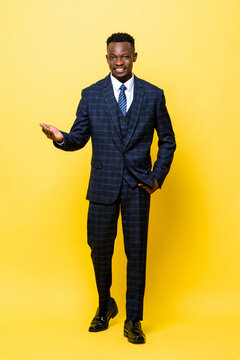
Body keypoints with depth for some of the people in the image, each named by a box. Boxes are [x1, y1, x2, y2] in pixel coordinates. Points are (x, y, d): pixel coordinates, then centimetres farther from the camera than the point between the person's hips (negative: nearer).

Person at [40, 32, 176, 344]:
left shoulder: (153, 95, 3)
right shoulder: (91, 95, 3)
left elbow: (167, 140, 9)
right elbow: (79, 138, 2)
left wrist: (158, 176, -1)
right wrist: (61, 138, -20)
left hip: (138, 187, 0)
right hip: (103, 186, 1)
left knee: (136, 252, 2)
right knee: (100, 250, 8)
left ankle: (133, 321, 17)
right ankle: (105, 306, 34)